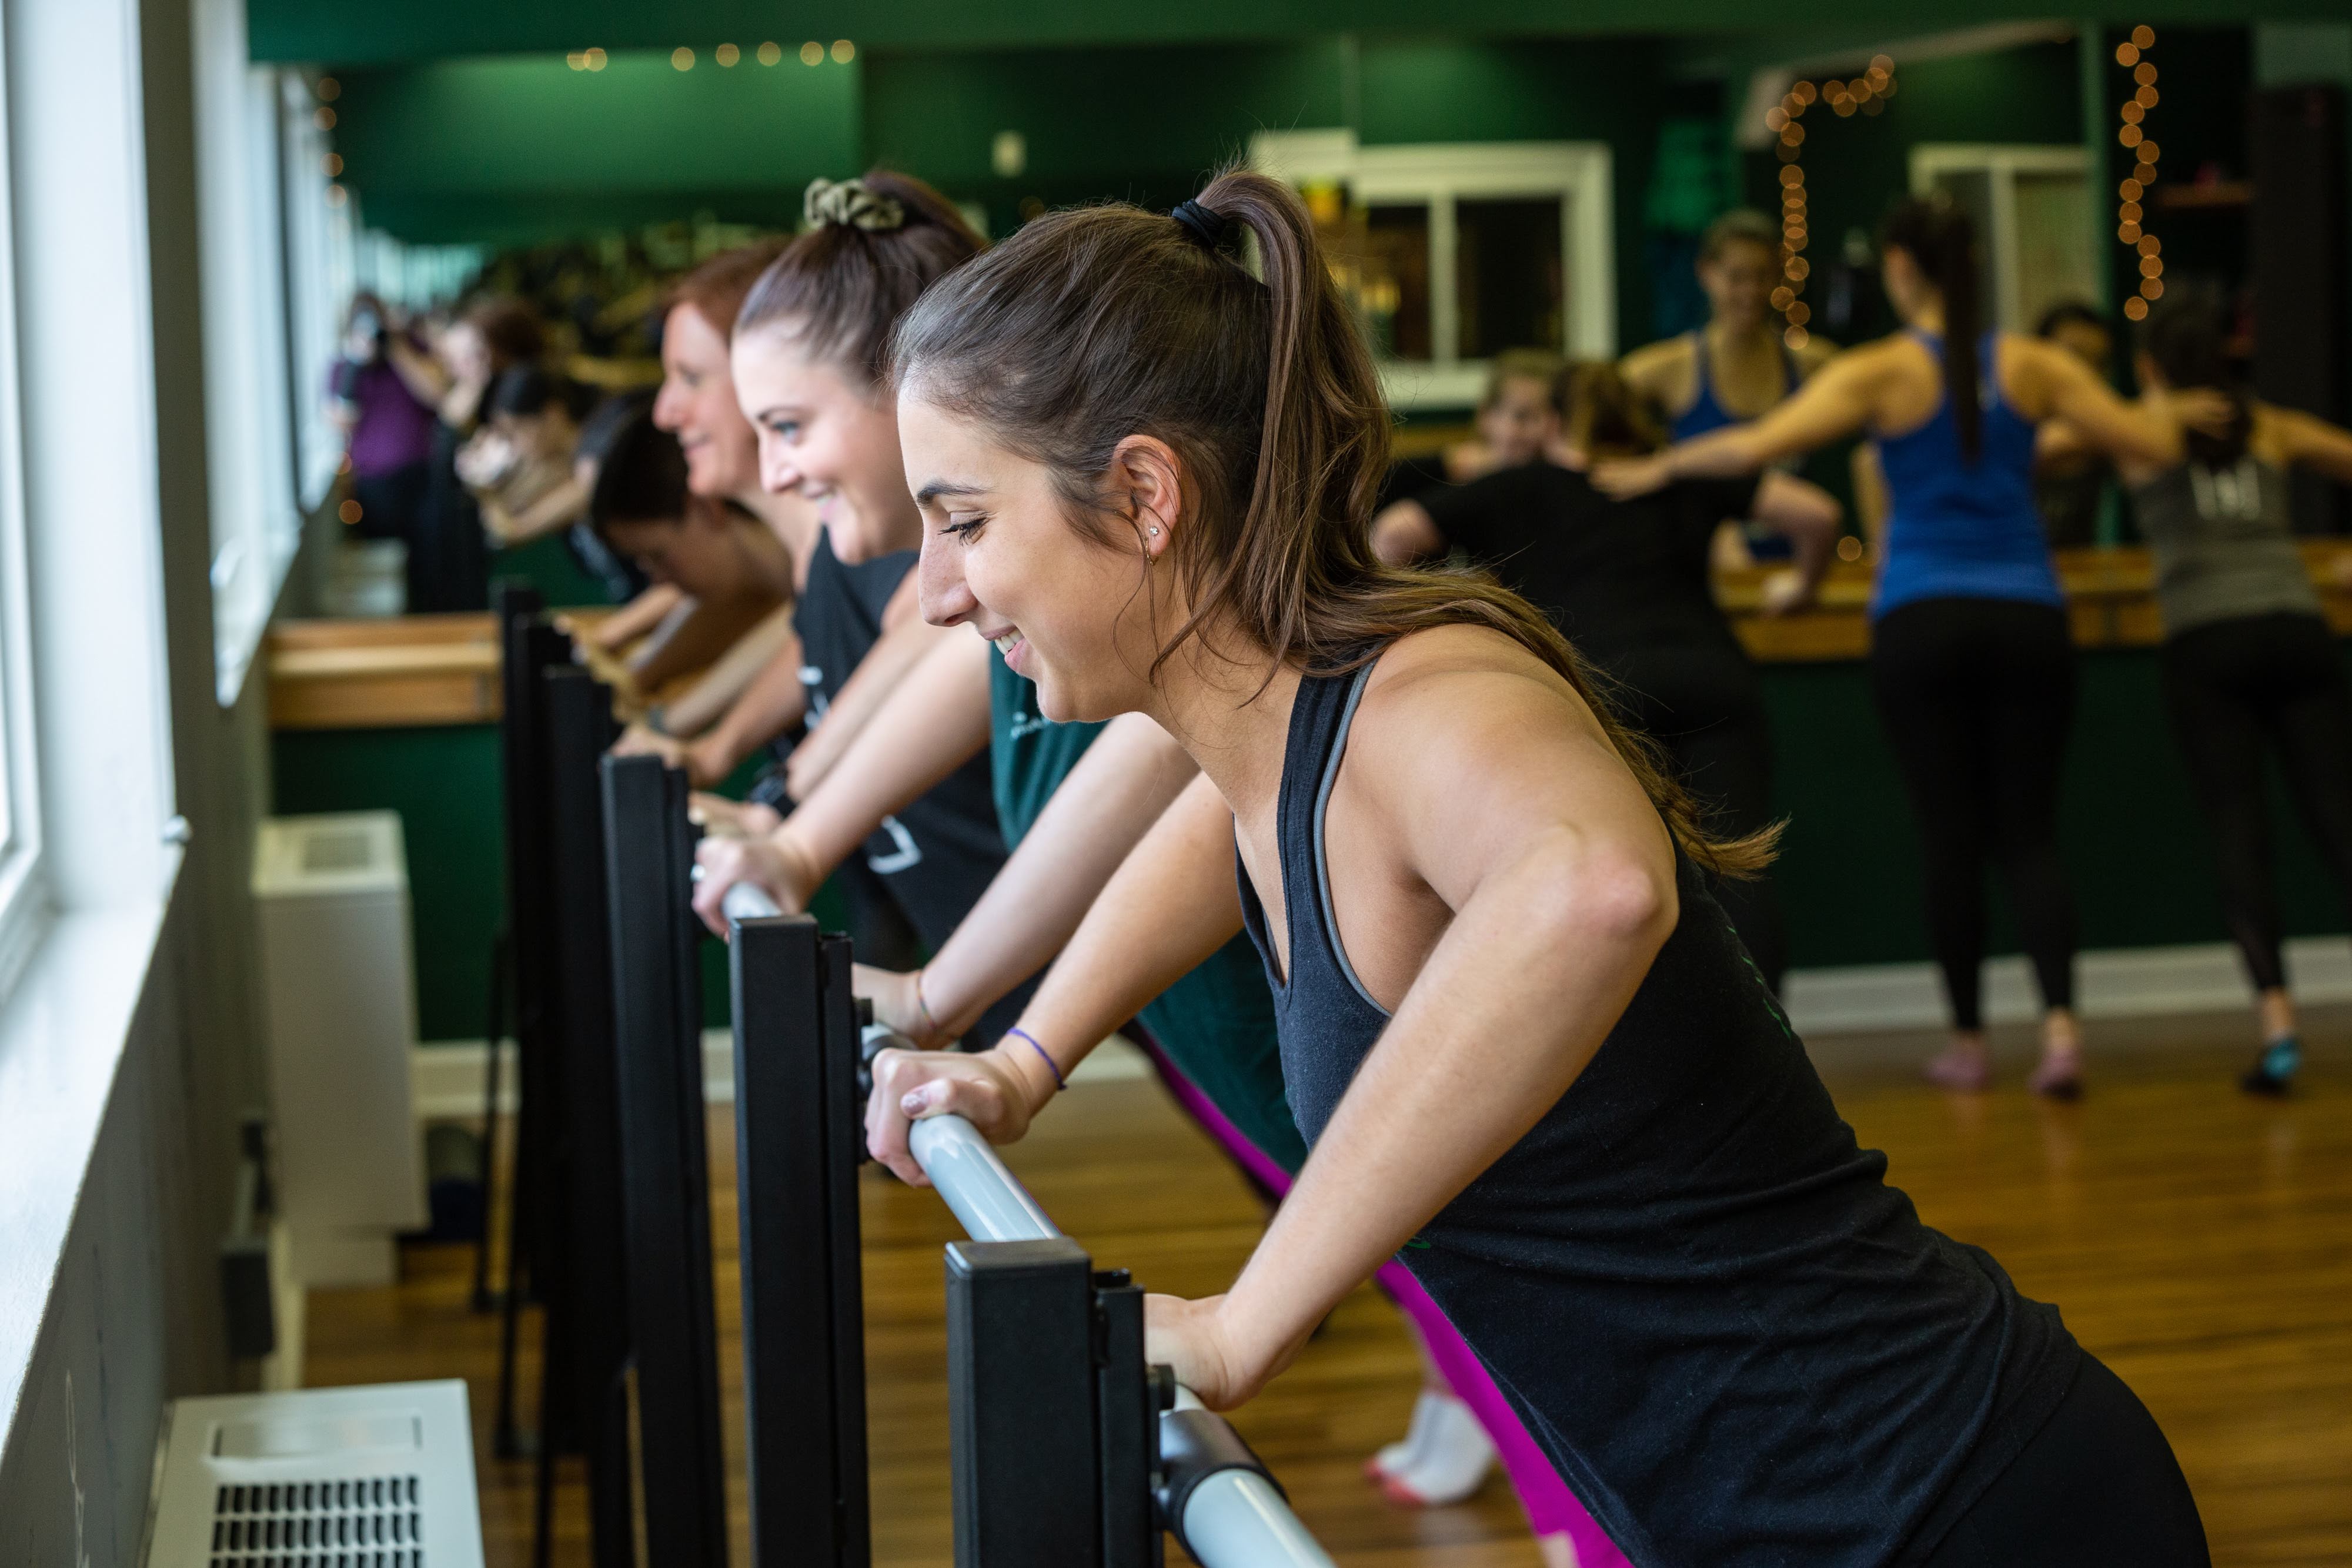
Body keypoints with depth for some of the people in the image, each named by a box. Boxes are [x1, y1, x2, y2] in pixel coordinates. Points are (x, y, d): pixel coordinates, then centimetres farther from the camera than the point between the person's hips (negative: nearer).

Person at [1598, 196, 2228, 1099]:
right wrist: (2177, 414, 28)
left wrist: (1655, 472, -3)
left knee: (1951, 835, 5)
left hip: (1920, 621, -2)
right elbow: (2152, 444, 5)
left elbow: (1756, 447, -17)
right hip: (2027, 619, 2)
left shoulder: (1881, 373, -5)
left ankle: (1968, 1041, 13)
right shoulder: (2030, 365, 4)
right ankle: (2060, 1022, -15)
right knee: (2028, 832, 4)